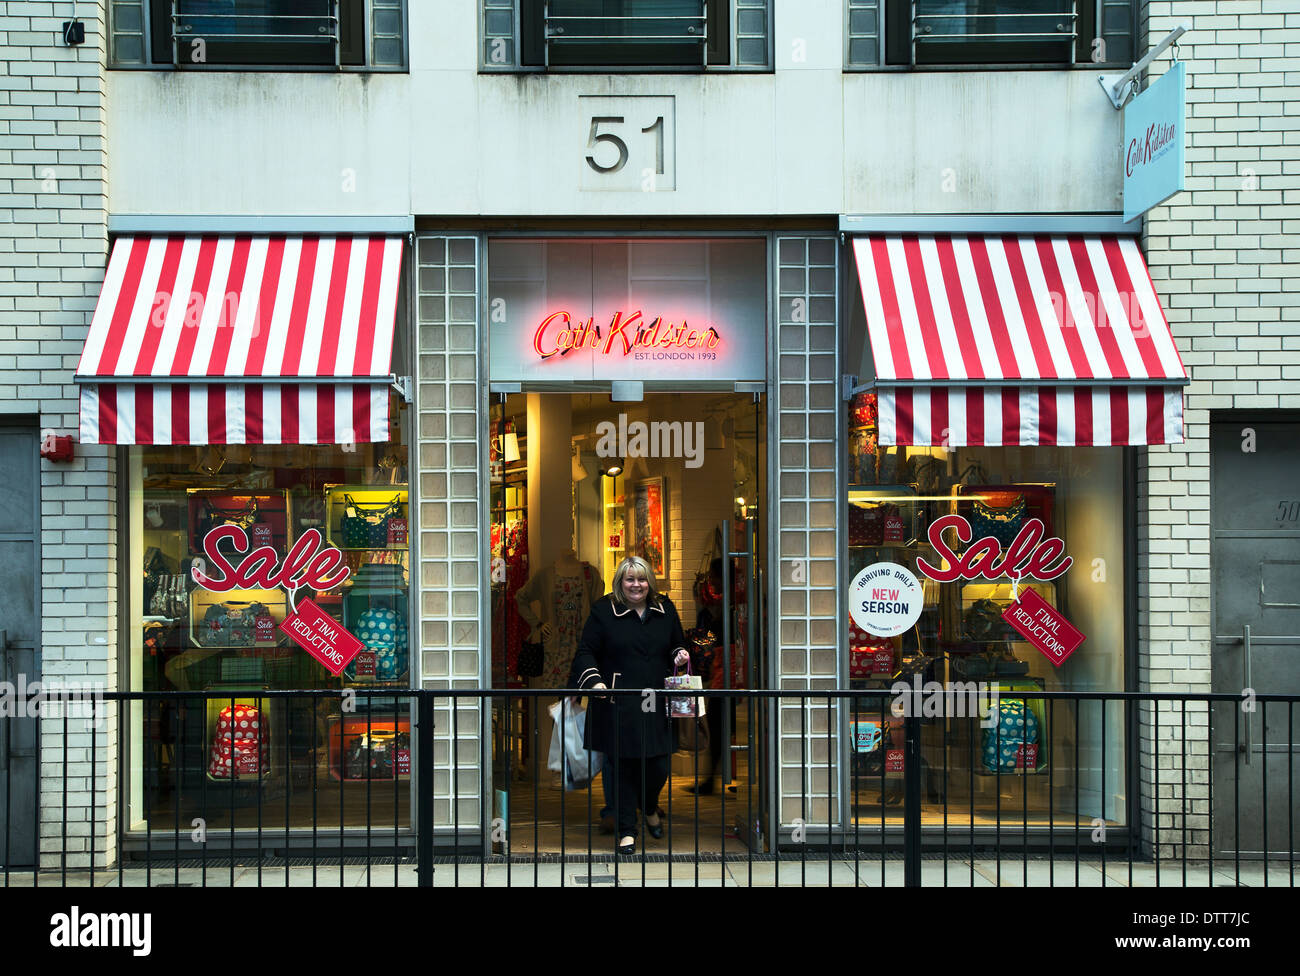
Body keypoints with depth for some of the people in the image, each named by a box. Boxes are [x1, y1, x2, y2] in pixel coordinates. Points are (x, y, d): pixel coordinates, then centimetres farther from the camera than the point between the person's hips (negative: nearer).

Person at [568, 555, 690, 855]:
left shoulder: (665, 609, 12)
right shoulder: (603, 610, 1)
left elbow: (677, 646, 24)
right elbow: (586, 651, 1)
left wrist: (679, 657, 1)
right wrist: (594, 680, -16)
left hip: (656, 704, 3)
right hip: (617, 704, -3)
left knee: (658, 765, 2)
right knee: (622, 766, 0)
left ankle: (650, 809, 34)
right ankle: (627, 830, 13)